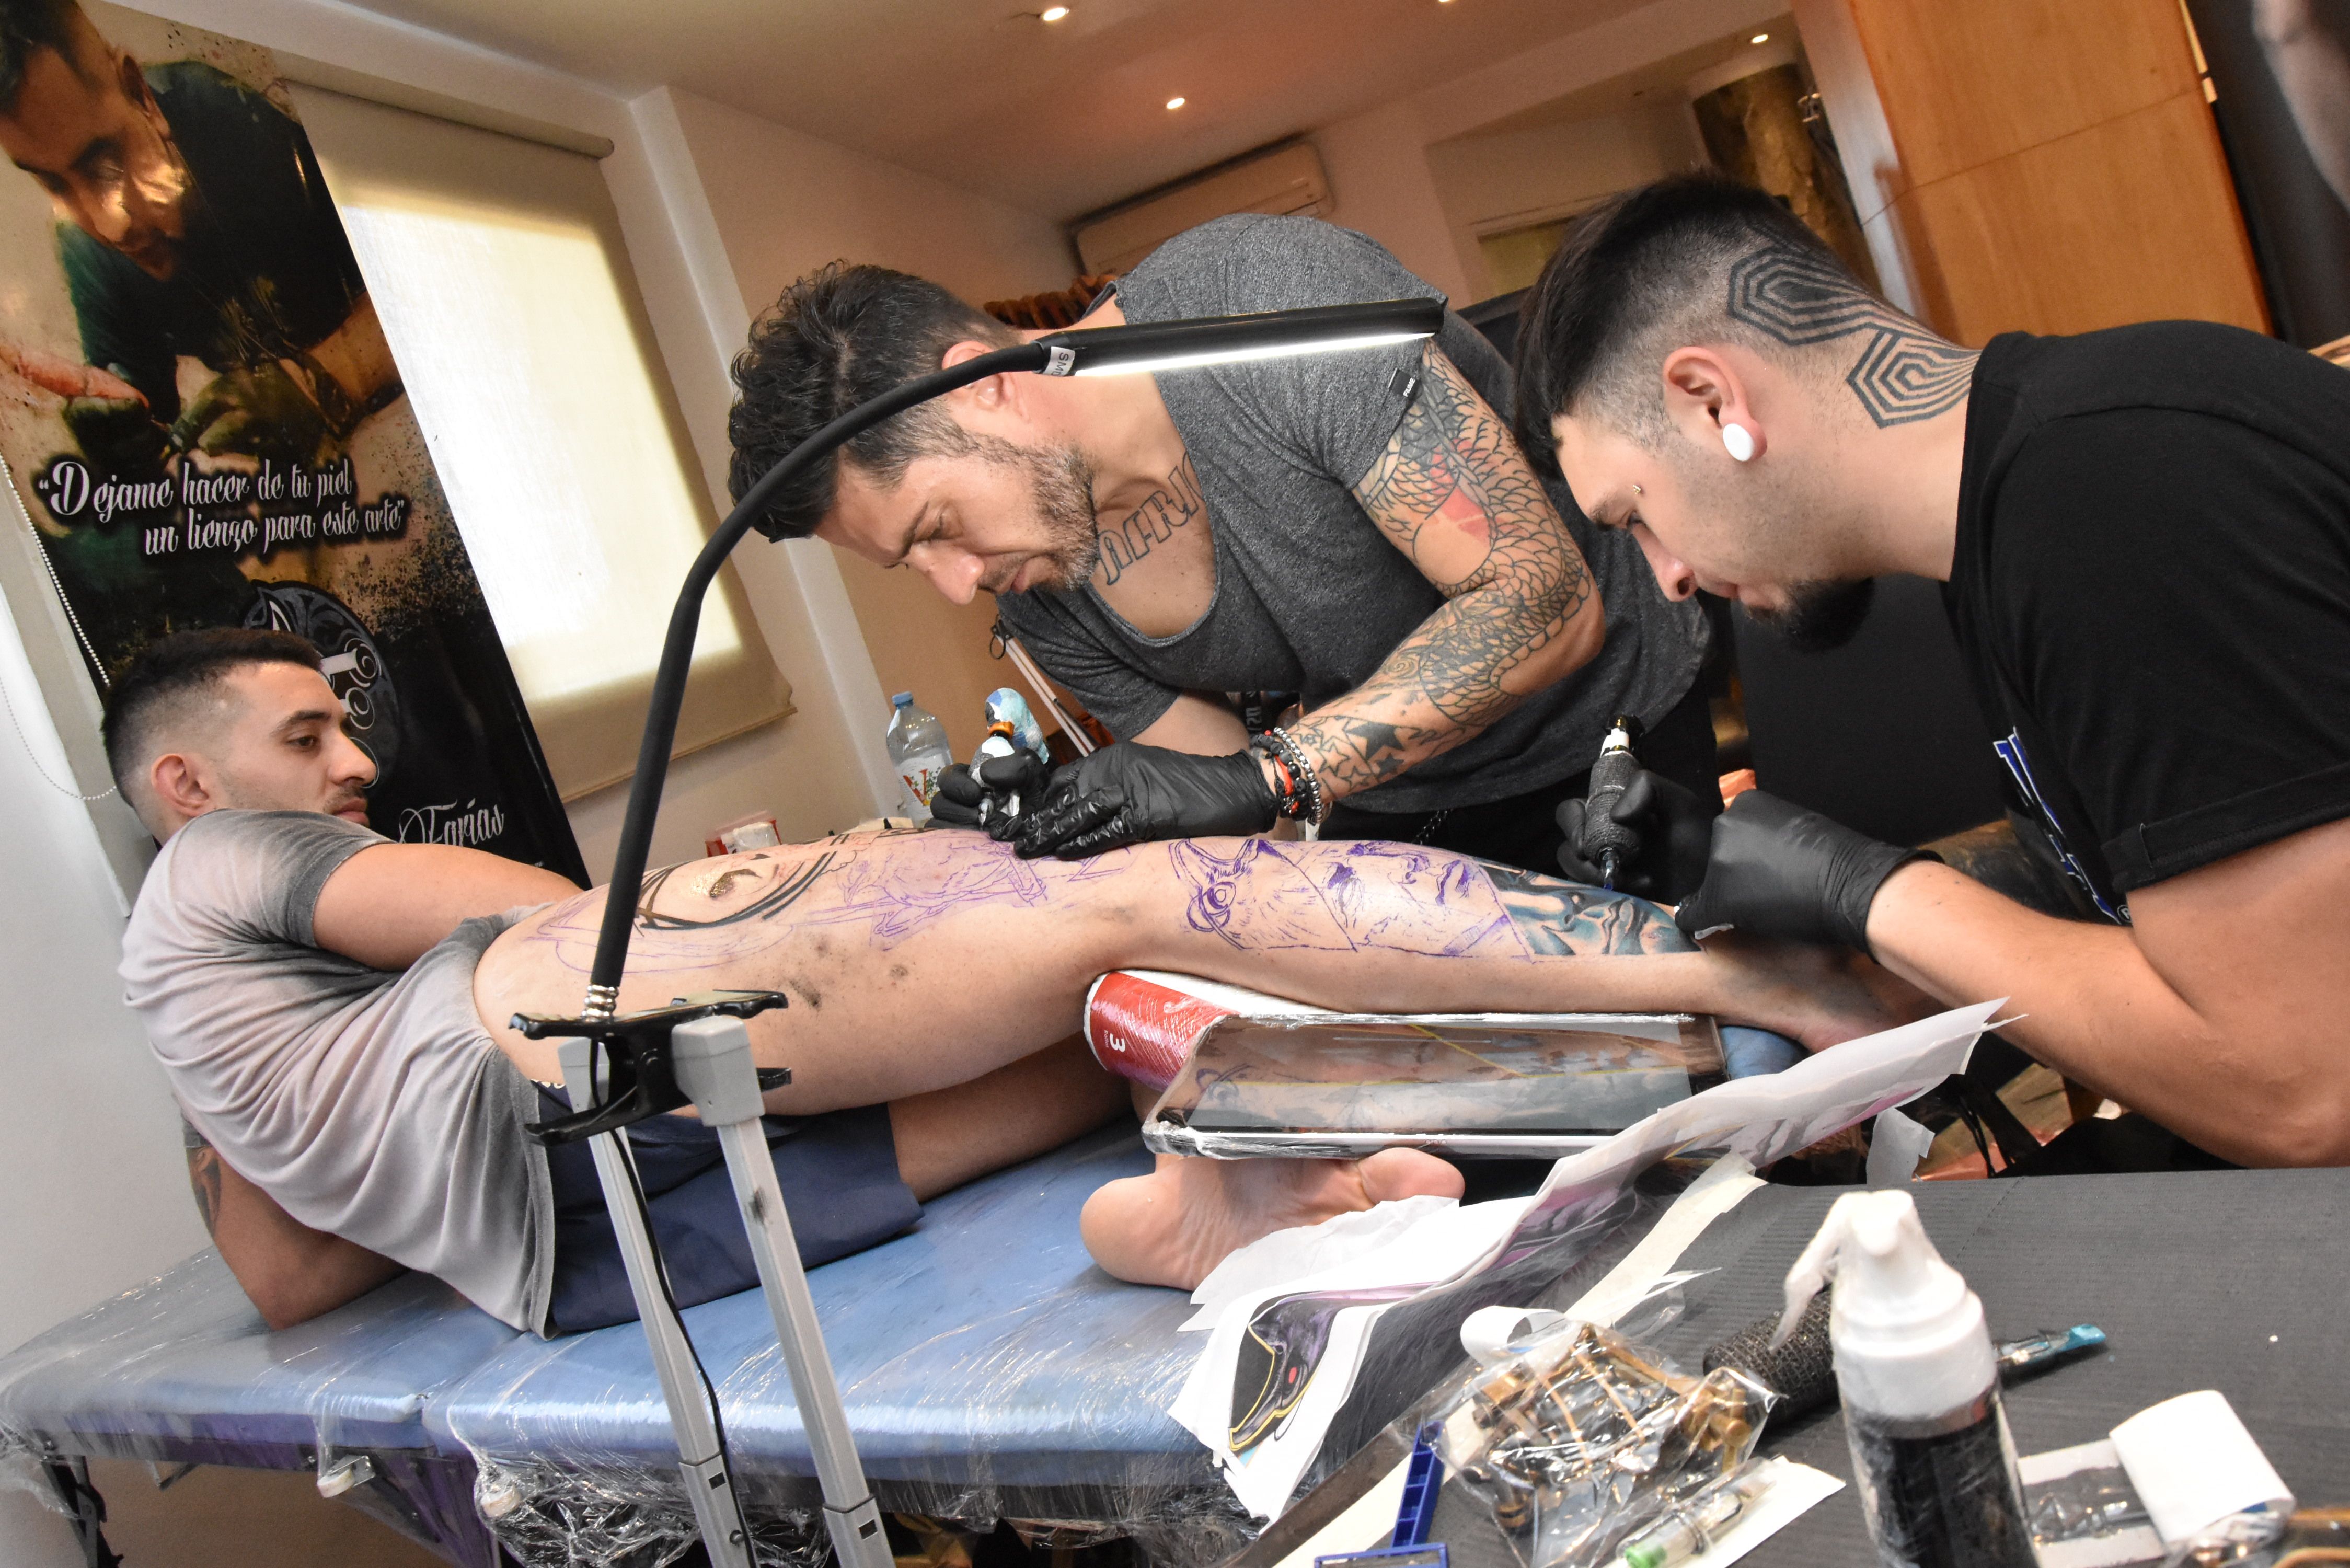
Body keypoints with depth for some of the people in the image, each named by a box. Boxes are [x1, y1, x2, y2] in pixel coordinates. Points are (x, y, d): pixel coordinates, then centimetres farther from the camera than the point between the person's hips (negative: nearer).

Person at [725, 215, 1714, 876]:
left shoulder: (1275, 297, -26)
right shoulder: (1038, 599, -8)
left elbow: (1545, 604, -29)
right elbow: (1225, 803, -2)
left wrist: (1260, 777, -35)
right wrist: (1051, 817, -22)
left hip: (1619, 726, -4)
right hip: (1393, 810, 5)